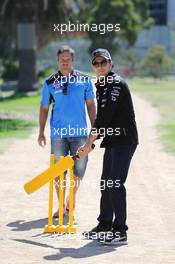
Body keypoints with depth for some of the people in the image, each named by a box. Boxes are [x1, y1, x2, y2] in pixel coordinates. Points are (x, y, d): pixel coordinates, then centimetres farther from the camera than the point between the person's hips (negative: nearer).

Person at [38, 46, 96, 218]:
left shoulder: (84, 80, 4)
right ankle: (61, 206, 11)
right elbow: (44, 108, 9)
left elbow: (90, 105, 9)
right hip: (58, 133, 0)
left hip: (79, 132, 0)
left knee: (79, 169, 2)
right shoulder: (50, 83, 3)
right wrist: (41, 133, 6)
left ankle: (71, 200, 26)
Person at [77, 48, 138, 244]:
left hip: (125, 140, -10)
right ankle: (104, 226, 24)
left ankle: (120, 231, -11)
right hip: (112, 141, 10)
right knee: (106, 184, 14)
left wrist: (88, 144, -20)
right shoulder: (102, 86, 16)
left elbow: (104, 118, -21)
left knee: (115, 184, -14)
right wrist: (91, 143, 13)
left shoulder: (116, 84, -15)